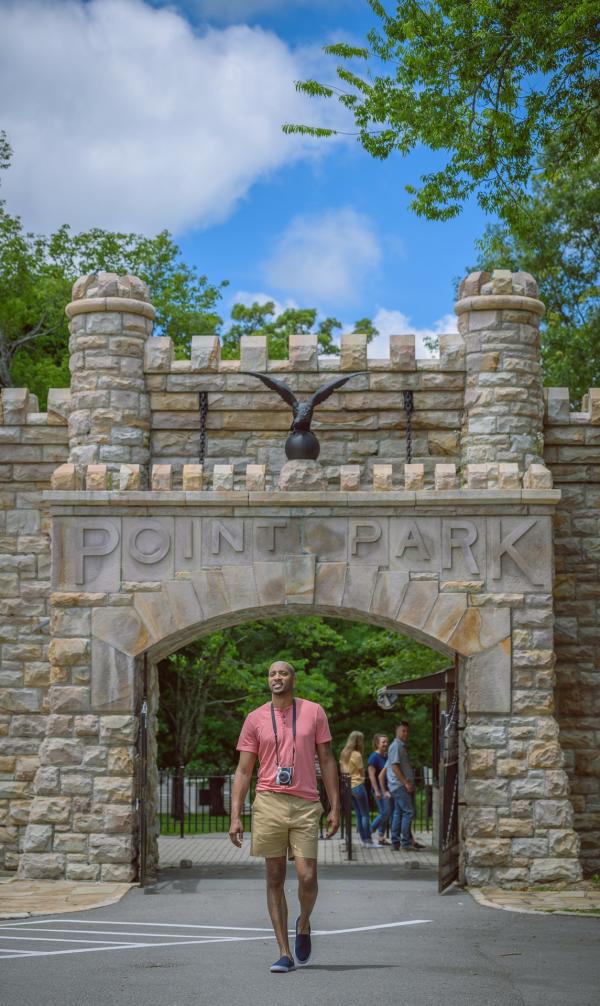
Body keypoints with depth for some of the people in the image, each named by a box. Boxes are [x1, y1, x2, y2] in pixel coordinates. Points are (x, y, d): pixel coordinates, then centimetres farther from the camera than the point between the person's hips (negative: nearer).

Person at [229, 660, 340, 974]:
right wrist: (235, 816, -2)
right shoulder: (255, 719, 7)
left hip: (306, 806, 0)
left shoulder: (313, 712, 7)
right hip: (269, 803, 1)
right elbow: (243, 771, 6)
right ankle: (285, 953, 6)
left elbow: (327, 760, 9)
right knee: (275, 879, 2)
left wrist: (335, 807, 2)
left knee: (307, 877, -9)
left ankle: (304, 924, 23)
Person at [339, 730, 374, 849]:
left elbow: (342, 769, 13)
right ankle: (367, 840, -3)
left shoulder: (344, 754, 6)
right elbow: (362, 772, -9)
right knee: (365, 814, -1)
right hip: (358, 786, -7)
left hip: (348, 786, 7)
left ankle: (363, 840, 13)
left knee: (358, 814, 12)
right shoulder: (357, 755, -16)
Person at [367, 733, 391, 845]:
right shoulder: (374, 757, -10)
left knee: (386, 813, 7)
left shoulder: (386, 756, 13)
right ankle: (369, 832, 0)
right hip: (379, 788, -8)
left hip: (387, 788, 8)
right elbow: (371, 775, -15)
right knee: (385, 812, -13)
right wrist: (377, 791, -20)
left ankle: (381, 837, 12)